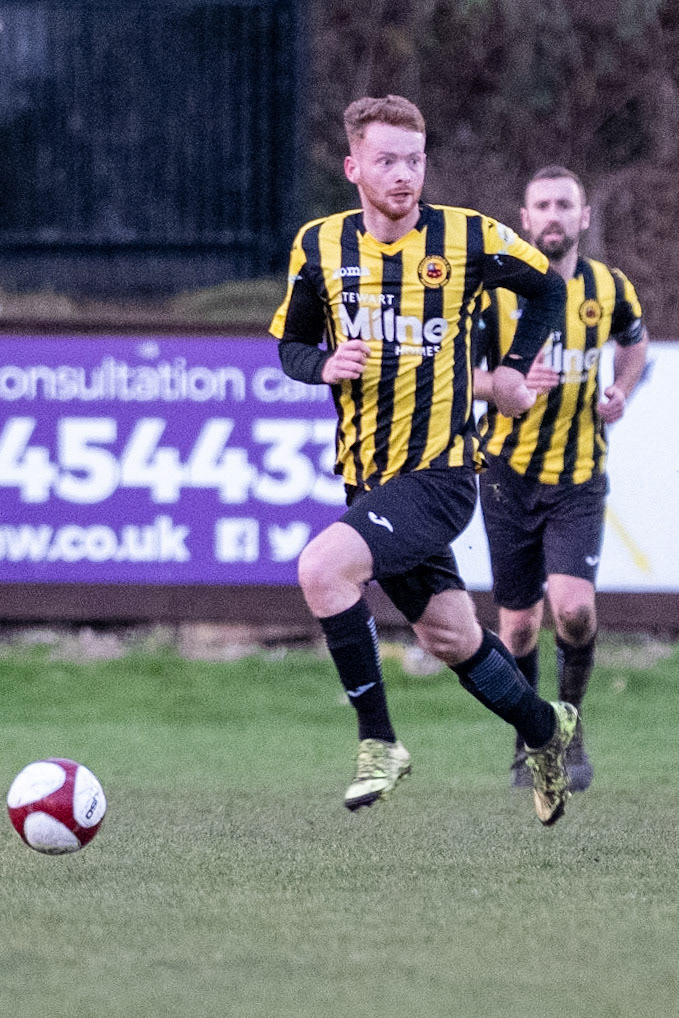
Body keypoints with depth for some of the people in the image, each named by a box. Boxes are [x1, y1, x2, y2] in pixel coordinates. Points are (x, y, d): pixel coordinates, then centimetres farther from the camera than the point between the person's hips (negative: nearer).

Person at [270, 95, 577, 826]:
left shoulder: (467, 237, -7)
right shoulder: (320, 245, 1)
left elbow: (547, 288, 11)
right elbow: (290, 344, 11)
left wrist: (513, 369, 1)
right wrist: (325, 365, -10)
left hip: (439, 473, -5)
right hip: (366, 478, 5)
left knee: (322, 569, -27)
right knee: (450, 639, 15)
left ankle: (377, 741, -15)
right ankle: (544, 730, 42)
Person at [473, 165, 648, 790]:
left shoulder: (609, 288, 0)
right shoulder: (494, 288, -6)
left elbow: (635, 342, 22)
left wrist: (621, 392, 3)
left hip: (580, 477, 0)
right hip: (510, 473, 0)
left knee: (574, 607, -19)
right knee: (519, 624, 4)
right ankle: (528, 746, 24)